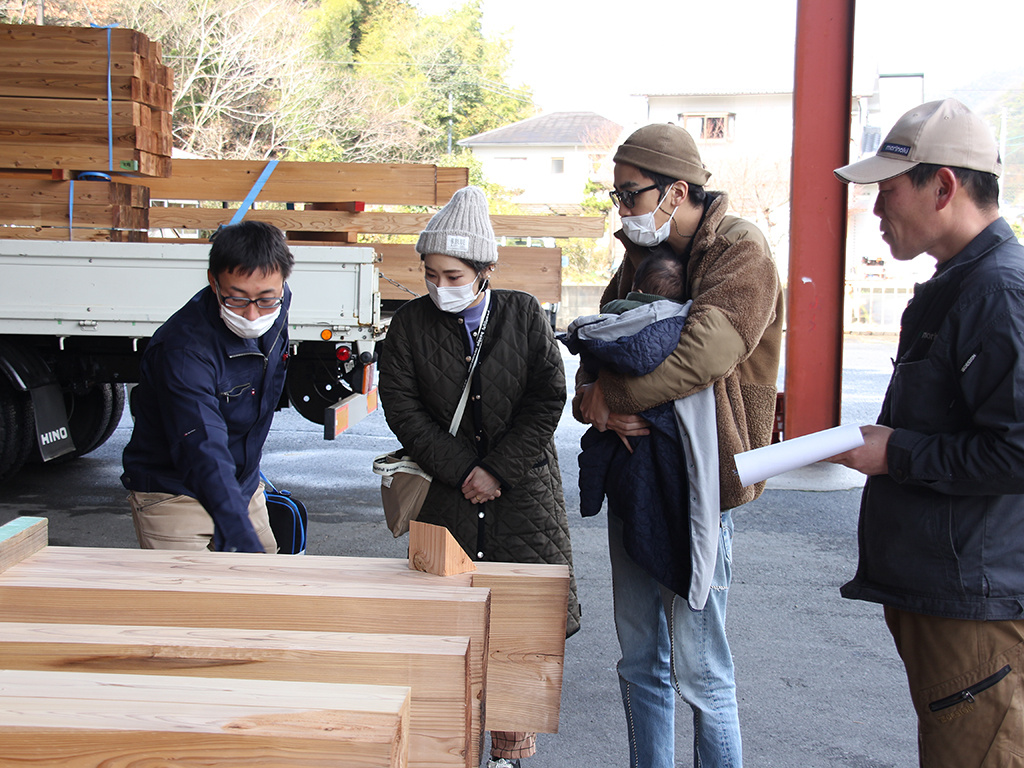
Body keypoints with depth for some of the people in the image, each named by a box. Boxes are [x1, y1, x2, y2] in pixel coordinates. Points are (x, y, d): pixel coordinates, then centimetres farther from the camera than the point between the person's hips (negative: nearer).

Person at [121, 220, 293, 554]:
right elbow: (205, 455, -41)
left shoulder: (278, 305, -9)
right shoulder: (183, 348, -32)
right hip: (173, 491, -7)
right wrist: (242, 543, -51)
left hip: (243, 483, 7)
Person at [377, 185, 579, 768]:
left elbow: (548, 398, -3)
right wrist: (463, 471, -10)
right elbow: (402, 408, -3)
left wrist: (499, 472, -10)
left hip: (522, 490, 0)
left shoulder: (524, 315, 0)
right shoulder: (411, 325, 1)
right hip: (448, 493, 1)